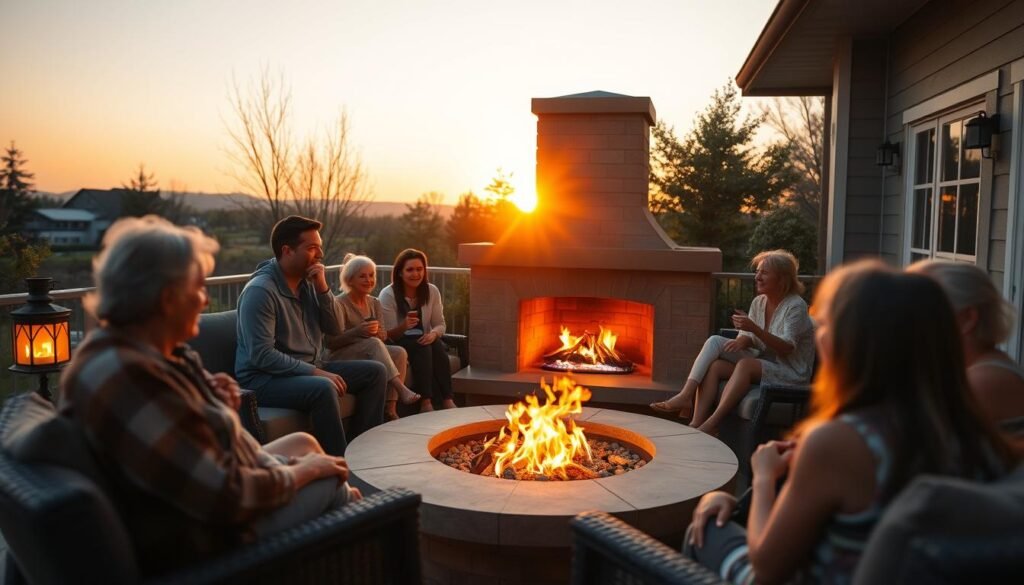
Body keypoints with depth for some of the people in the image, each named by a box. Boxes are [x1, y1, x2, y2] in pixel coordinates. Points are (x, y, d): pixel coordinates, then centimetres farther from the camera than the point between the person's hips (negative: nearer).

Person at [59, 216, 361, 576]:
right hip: (206, 537, -9)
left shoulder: (130, 348, -2)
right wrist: (299, 473, -14)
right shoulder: (131, 377, -32)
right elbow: (224, 497, -30)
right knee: (330, 478, 2)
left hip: (200, 508, 9)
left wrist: (218, 406, -7)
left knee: (304, 443, 18)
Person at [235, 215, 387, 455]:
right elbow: (262, 356, -25)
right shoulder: (260, 290, -19)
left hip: (309, 369, 9)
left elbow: (335, 328, 3)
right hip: (265, 378, -8)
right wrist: (314, 371, -25)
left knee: (375, 372, 1)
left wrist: (322, 287, -10)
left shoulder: (308, 282, 5)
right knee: (323, 388, -36)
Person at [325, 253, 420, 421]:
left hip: (369, 355, 6)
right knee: (373, 343, -34)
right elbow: (329, 342, -19)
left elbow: (382, 336, 8)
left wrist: (379, 333, -16)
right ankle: (401, 389, -38)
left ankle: (390, 410, -25)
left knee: (399, 352, -22)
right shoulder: (340, 303, -11)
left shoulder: (374, 303, 10)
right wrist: (357, 332, -33)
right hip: (341, 359, -6)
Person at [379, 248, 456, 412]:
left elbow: (440, 324, 1)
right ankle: (426, 402, -36)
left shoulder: (432, 291, -2)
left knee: (437, 345, -29)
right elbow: (388, 335, -13)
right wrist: (403, 326, -36)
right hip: (398, 344, -3)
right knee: (421, 347, -33)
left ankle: (447, 399, -32)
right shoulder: (388, 295, -13)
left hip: (423, 341, 3)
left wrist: (433, 334, -23)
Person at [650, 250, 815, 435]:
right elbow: (751, 338, 9)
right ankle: (696, 424, -32)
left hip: (792, 373, -6)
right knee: (714, 366, -20)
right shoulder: (759, 302, 9)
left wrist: (754, 328, -34)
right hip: (763, 365, 6)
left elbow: (787, 348, -21)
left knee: (746, 364, -36)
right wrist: (743, 340, -17)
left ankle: (712, 423, -38)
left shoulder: (796, 306, -11)